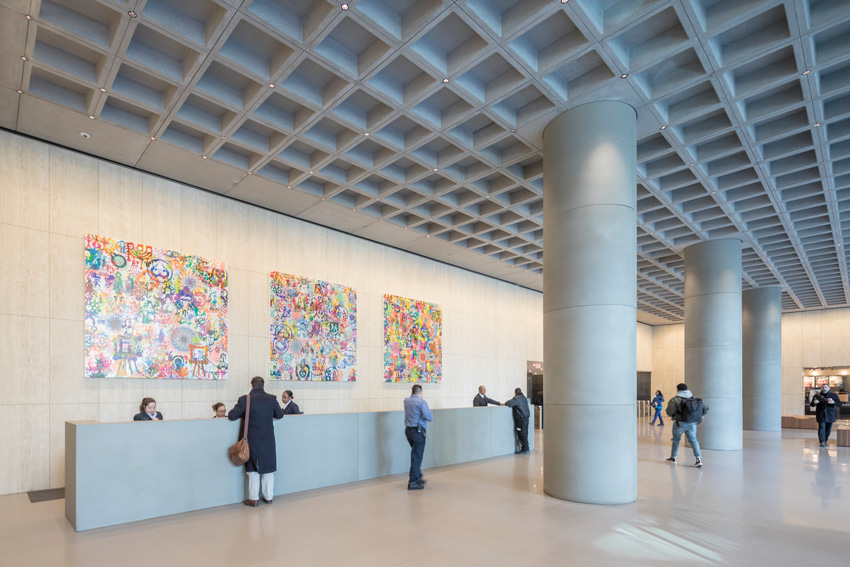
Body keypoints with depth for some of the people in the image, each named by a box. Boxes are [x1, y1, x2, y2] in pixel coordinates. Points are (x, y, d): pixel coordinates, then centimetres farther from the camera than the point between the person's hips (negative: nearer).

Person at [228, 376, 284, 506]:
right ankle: (268, 497, 24)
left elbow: (231, 416, -12)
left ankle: (254, 498, 17)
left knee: (253, 469, 12)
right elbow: (280, 415, 5)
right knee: (268, 468, 15)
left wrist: (245, 413, 7)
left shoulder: (245, 399, -13)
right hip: (268, 441, 2)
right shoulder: (272, 398, -5)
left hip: (253, 441, -2)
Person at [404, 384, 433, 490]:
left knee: (415, 454, 21)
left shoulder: (406, 401, 8)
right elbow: (428, 417, -17)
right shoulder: (421, 402, -13)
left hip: (408, 430, 7)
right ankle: (413, 482, -1)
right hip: (418, 431, -7)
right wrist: (432, 417, 3)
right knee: (417, 456, -2)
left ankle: (418, 477, 29)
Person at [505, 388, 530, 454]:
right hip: (526, 417, 9)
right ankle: (525, 448, 20)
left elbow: (509, 403, -25)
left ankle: (525, 449, 0)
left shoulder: (516, 398, -14)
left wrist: (505, 403, -2)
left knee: (522, 434, -3)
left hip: (520, 418, -9)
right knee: (524, 434, 14)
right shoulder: (524, 398, 13)